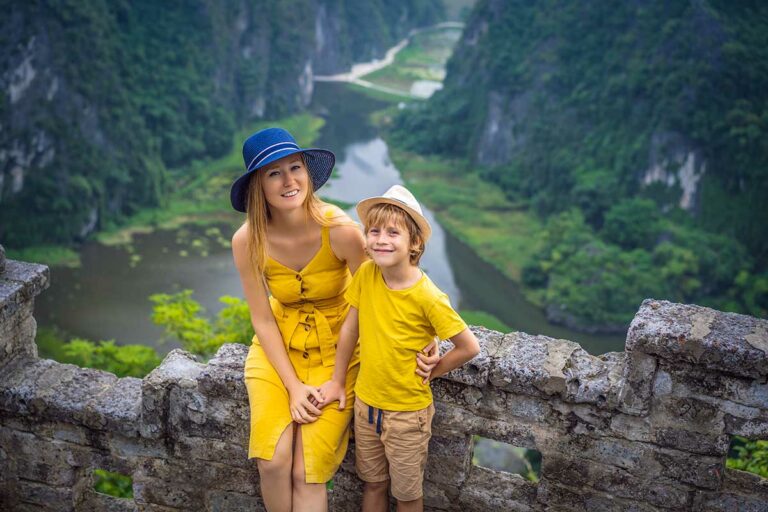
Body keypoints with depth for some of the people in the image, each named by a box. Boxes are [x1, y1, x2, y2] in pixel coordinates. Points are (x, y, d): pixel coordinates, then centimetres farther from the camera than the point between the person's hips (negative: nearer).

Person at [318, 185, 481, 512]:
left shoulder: (428, 298, -24)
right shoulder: (366, 274, -11)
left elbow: (469, 347, -15)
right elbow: (350, 328, 1)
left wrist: (431, 371, -7)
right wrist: (338, 381, 6)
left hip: (407, 411, -4)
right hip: (366, 402, 4)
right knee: (372, 484, 21)